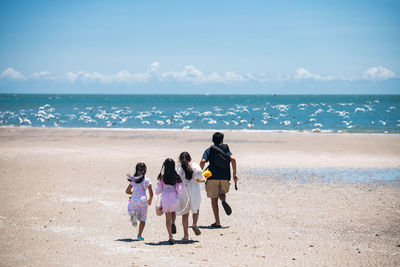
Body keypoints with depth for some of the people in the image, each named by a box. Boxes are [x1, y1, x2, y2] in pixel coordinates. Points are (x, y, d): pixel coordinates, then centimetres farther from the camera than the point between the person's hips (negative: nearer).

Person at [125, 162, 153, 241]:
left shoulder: (133, 180, 6)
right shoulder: (146, 181, -3)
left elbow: (127, 191, 11)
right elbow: (151, 193, -2)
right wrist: (150, 200, 18)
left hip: (134, 199, 2)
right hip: (143, 200, -2)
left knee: (130, 210, 29)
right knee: (143, 218, 12)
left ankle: (133, 215, -9)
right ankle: (139, 235, 2)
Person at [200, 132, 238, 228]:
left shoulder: (209, 150, 6)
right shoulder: (226, 148, 9)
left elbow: (203, 161, -10)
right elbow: (233, 159, -6)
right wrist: (234, 175, -3)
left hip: (213, 177, -1)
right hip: (225, 177, 1)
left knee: (214, 200, 6)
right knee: (222, 193, 26)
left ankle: (217, 222, 2)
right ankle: (224, 201, -11)